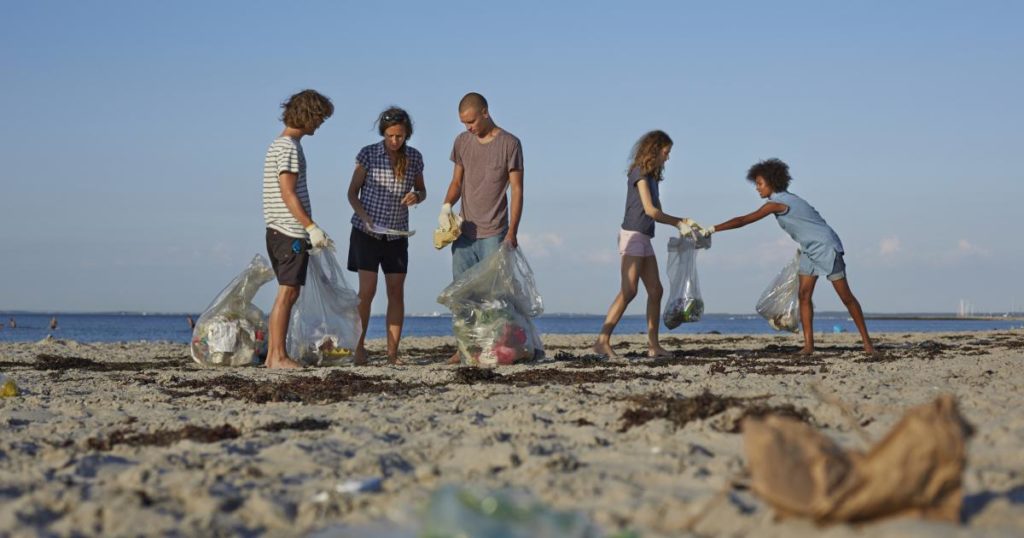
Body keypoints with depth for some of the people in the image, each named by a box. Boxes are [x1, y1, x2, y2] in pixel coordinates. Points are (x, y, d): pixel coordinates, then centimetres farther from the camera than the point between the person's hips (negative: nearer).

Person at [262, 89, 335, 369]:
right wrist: (312, 227, -19)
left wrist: (309, 229, 22)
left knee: (287, 293, 11)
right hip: (291, 232, -10)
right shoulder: (289, 147, -12)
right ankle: (279, 356, -7)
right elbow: (288, 194, -18)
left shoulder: (279, 144, 19)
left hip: (279, 231, 10)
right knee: (287, 292, -8)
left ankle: (273, 355, 12)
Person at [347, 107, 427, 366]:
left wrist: (416, 196, -10)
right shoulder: (368, 154, -7)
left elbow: (422, 191, 14)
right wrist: (366, 218, -16)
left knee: (396, 292, 1)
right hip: (367, 232, -3)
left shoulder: (414, 158, 1)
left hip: (397, 234, 3)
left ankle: (393, 353, 4)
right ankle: (359, 348, 4)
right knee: (367, 290, -9)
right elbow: (352, 192, -1)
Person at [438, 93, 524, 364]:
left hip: (494, 233, -4)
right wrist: (446, 206, -5)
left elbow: (517, 190, -5)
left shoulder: (509, 144, -4)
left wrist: (512, 233, -12)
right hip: (464, 230, 5)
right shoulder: (462, 142, 10)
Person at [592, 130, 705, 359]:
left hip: (644, 238, 9)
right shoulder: (640, 173, -8)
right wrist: (679, 224, -4)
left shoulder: (652, 176, 18)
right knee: (628, 291, -17)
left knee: (655, 291, 6)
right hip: (632, 235, -9)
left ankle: (653, 345, 8)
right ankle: (602, 341, -20)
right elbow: (650, 210, -13)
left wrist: (683, 222, 10)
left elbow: (658, 213, 19)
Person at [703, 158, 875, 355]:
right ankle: (808, 344, -4)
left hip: (827, 248, -9)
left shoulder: (776, 203, -19)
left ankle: (867, 341, 1)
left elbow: (743, 221, -21)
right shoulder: (786, 199, 8)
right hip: (810, 251, 9)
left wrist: (712, 229, -18)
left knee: (846, 296, -4)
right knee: (804, 295, -1)